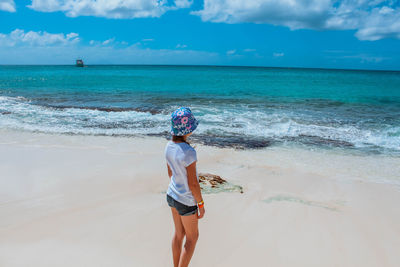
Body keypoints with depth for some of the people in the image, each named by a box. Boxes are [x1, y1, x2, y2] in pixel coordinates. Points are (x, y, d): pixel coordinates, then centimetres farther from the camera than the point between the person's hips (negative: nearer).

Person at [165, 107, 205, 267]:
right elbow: (193, 183, -24)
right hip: (186, 202, -7)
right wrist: (201, 204, -10)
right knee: (192, 238, 15)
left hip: (172, 195, 8)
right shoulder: (189, 152, -31)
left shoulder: (169, 146, -7)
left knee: (179, 234, 25)